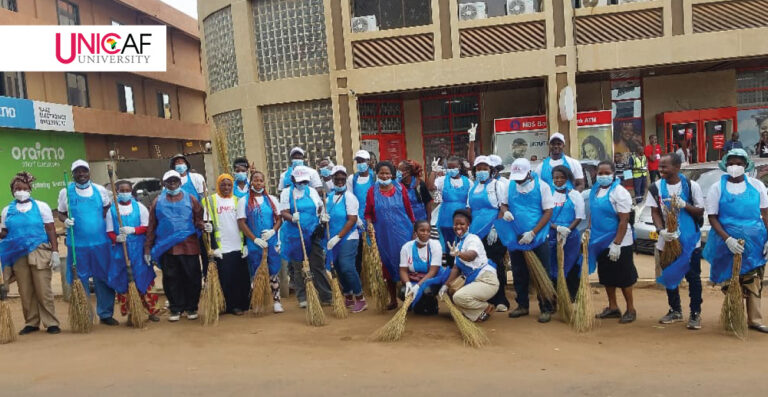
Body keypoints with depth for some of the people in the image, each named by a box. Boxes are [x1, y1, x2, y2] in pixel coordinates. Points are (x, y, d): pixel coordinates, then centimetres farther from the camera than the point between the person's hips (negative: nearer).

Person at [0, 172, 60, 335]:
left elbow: (51, 230, 1)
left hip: (39, 253, -3)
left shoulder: (41, 206, 5)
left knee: (43, 290, -4)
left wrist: (55, 251, -6)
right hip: (18, 256, 3)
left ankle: (51, 323, 2)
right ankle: (31, 323, 14)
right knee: (25, 292, 4)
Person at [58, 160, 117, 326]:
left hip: (100, 242, 1)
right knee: (79, 281, 6)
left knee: (104, 279, 5)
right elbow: (61, 213, 9)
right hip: (77, 244, -1)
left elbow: (108, 210, 16)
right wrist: (65, 220, -13)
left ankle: (105, 314, 15)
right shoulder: (66, 192, 2)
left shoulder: (100, 190, 5)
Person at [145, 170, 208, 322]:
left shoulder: (190, 199, 7)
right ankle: (176, 309, 20)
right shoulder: (158, 201, 9)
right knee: (171, 279, 7)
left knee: (192, 278, 2)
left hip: (188, 245, -1)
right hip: (166, 247, 1)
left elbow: (198, 220, 5)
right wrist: (148, 248, 6)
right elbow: (151, 226, 8)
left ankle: (191, 308, 16)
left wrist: (204, 226, -18)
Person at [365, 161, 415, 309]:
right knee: (387, 265, 9)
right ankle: (393, 299, 22)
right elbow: (368, 213, 6)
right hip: (383, 235, 1)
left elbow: (408, 210, 4)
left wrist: (413, 229, 4)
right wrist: (369, 223, -13)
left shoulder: (400, 188, 1)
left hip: (402, 232, -1)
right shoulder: (372, 191, 2)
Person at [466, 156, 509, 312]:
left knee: (496, 266, -2)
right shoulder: (473, 187, 17)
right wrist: (467, 228, 12)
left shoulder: (498, 185, -1)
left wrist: (495, 228, -14)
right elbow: (469, 209, 21)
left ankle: (500, 300, 6)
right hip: (476, 233, 6)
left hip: (493, 234, -6)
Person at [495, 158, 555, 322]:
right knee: (519, 274, 13)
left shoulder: (542, 186, -8)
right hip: (515, 238, 4)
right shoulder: (510, 185, 4)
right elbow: (503, 204, 14)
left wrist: (532, 233, -17)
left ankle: (546, 308, 11)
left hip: (537, 238, -4)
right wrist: (505, 212, -12)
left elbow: (548, 212, -10)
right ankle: (522, 305, 27)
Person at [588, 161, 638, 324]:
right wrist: (589, 231, 5)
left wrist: (616, 244, -21)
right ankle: (613, 307, 27)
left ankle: (631, 310, 16)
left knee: (623, 278, 2)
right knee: (606, 277, 14)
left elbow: (624, 221, -18)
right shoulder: (595, 191, 8)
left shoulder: (619, 192, -14)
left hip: (618, 243, -7)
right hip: (600, 242, 7)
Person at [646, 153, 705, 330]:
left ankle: (695, 313, 13)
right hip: (667, 239, 3)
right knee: (669, 276, 11)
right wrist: (661, 230, -18)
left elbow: (700, 211, -3)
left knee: (693, 277, 2)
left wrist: (684, 205, -22)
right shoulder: (656, 187, 0)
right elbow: (655, 212, -2)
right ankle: (675, 311, 26)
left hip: (690, 240, -3)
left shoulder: (692, 186, -6)